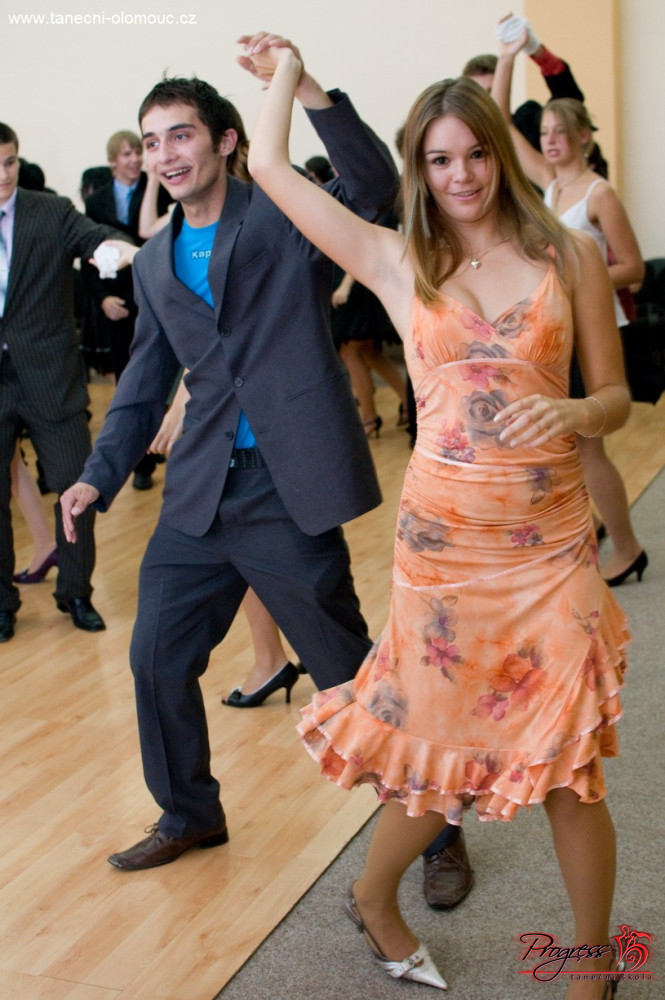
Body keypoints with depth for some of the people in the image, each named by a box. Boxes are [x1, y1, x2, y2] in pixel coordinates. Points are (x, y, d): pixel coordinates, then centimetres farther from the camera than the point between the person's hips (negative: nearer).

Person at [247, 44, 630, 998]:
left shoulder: (570, 255, 4)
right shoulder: (398, 263, 4)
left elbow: (616, 395, 8)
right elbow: (269, 166, 4)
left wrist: (575, 411, -14)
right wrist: (288, 70, 20)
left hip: (552, 541, 0)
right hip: (445, 537, 0)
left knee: (568, 769, 2)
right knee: (444, 756, 10)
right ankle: (373, 899, 40)